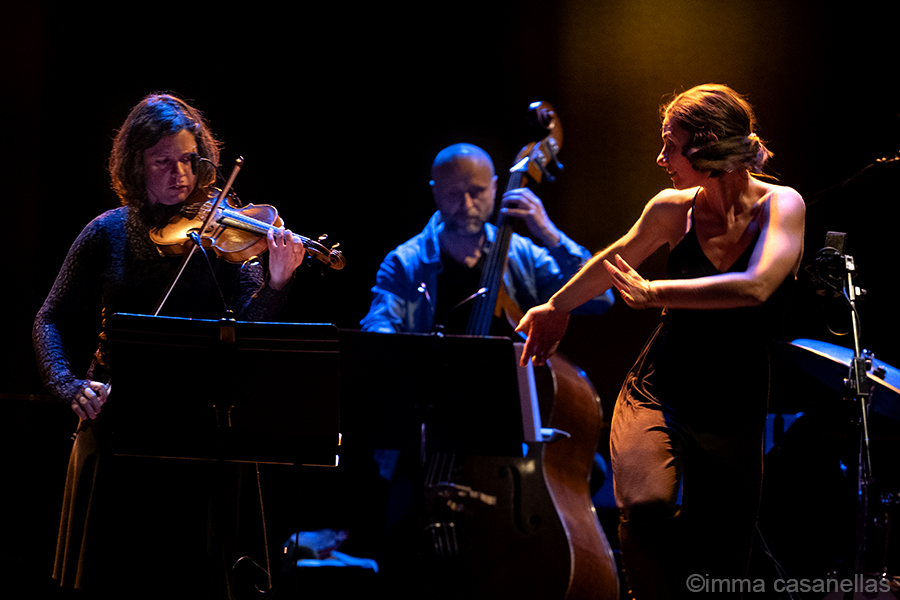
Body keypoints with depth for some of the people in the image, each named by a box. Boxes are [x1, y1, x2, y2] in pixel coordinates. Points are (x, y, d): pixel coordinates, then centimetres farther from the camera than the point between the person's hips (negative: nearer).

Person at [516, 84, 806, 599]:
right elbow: (615, 263, 18)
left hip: (736, 419, -1)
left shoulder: (782, 207, -11)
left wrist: (653, 294, -25)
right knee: (646, 509, -30)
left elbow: (756, 287, -30)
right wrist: (557, 308, 32)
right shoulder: (674, 210, -2)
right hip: (657, 396, 1)